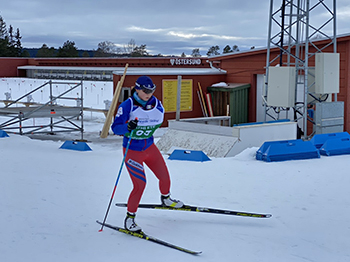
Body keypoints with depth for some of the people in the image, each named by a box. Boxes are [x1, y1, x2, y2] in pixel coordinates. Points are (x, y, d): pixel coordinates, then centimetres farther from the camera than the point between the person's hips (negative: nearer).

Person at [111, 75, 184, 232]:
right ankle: (129, 218, 6)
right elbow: (115, 128, -21)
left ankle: (165, 199, 46)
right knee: (140, 185, -12)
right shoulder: (127, 106, -19)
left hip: (150, 148, 5)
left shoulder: (157, 105, -5)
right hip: (132, 151, -5)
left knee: (165, 177, 11)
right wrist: (127, 127, -39)